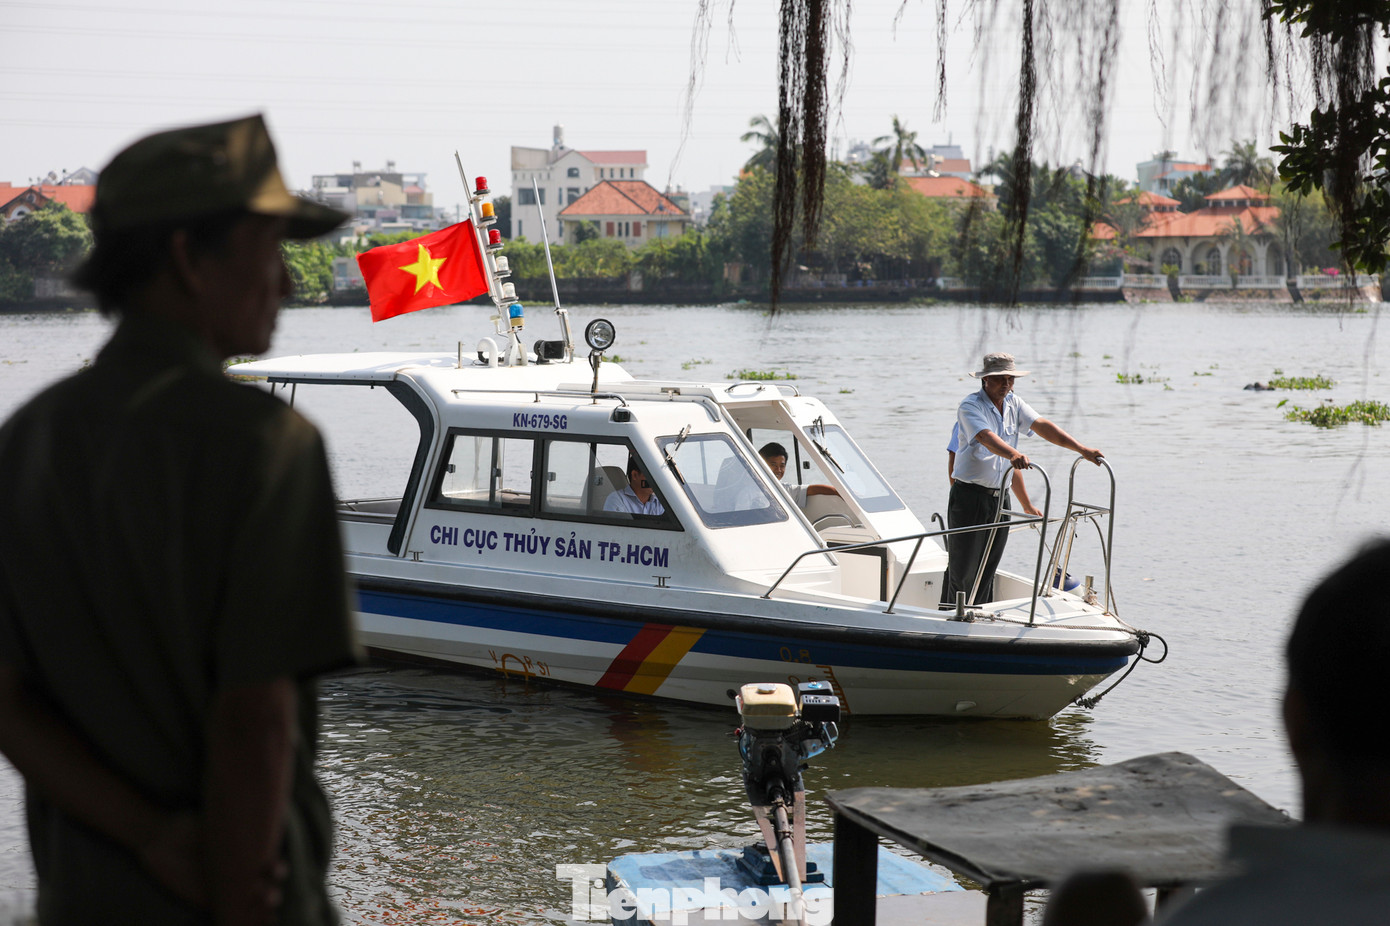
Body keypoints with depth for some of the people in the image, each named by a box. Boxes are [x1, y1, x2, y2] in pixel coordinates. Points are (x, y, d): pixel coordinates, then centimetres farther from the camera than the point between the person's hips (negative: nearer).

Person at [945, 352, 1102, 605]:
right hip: (970, 497, -6)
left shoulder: (1013, 404, 9)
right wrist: (1013, 454, -49)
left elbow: (1042, 426, 0)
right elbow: (986, 437, -30)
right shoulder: (970, 406, -12)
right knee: (962, 570, -5)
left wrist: (1081, 449, -12)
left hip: (1000, 497, 6)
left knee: (988, 570, 10)